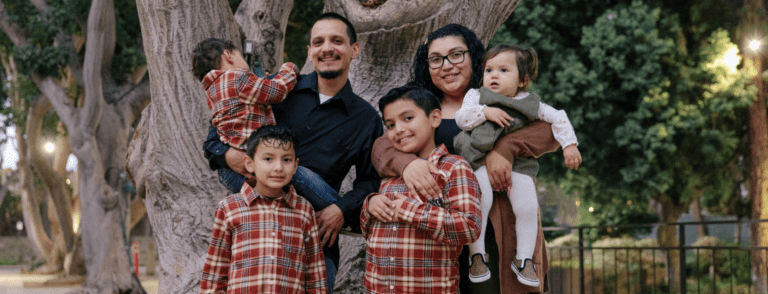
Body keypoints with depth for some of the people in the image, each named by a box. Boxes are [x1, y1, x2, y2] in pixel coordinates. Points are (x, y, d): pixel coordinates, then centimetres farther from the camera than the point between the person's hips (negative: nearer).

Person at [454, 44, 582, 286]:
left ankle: (524, 259, 5)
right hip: (480, 161, -2)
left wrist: (570, 145, 6)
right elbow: (461, 117, -3)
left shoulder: (529, 103, 10)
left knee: (527, 207, -12)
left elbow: (558, 118, 15)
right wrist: (485, 111, -14)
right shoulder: (476, 96, 10)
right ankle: (476, 255, -7)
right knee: (480, 201, -23)